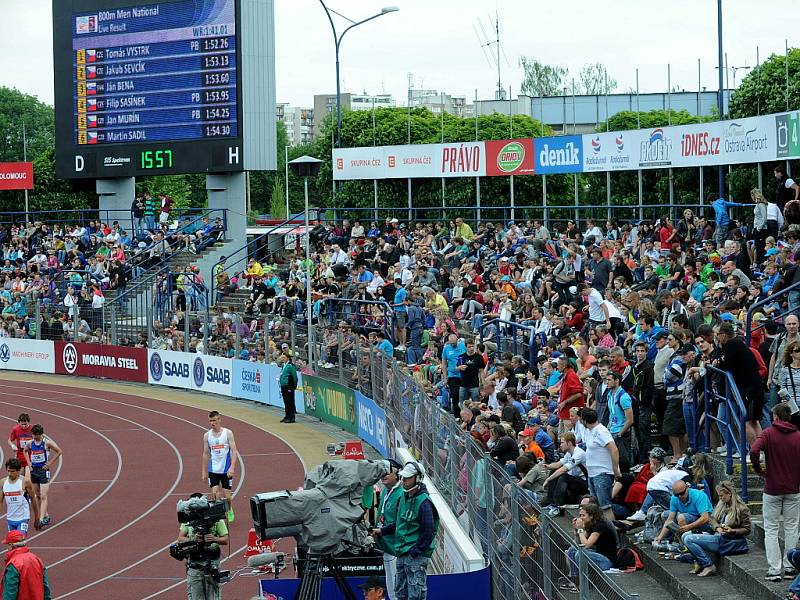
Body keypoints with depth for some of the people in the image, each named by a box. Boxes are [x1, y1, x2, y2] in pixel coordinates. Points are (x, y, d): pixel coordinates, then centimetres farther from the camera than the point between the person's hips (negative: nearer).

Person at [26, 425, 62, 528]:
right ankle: (46, 516, 26)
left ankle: (42, 519, -16)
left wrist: (50, 462, -7)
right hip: (34, 470, 6)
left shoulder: (47, 443, -9)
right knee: (38, 496, 12)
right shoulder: (31, 444, 4)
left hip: (44, 470, -6)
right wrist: (29, 462, 10)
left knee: (43, 497, -11)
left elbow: (59, 451, -4)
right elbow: (26, 452, 25)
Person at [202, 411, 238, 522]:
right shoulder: (207, 436, 3)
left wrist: (232, 467, -19)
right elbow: (206, 454, 10)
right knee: (214, 494, -9)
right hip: (213, 470, 2)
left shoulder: (228, 433, -6)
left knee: (226, 495, 4)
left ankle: (229, 510, 32)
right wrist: (204, 471, 9)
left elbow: (234, 451, -8)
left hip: (226, 470, -2)